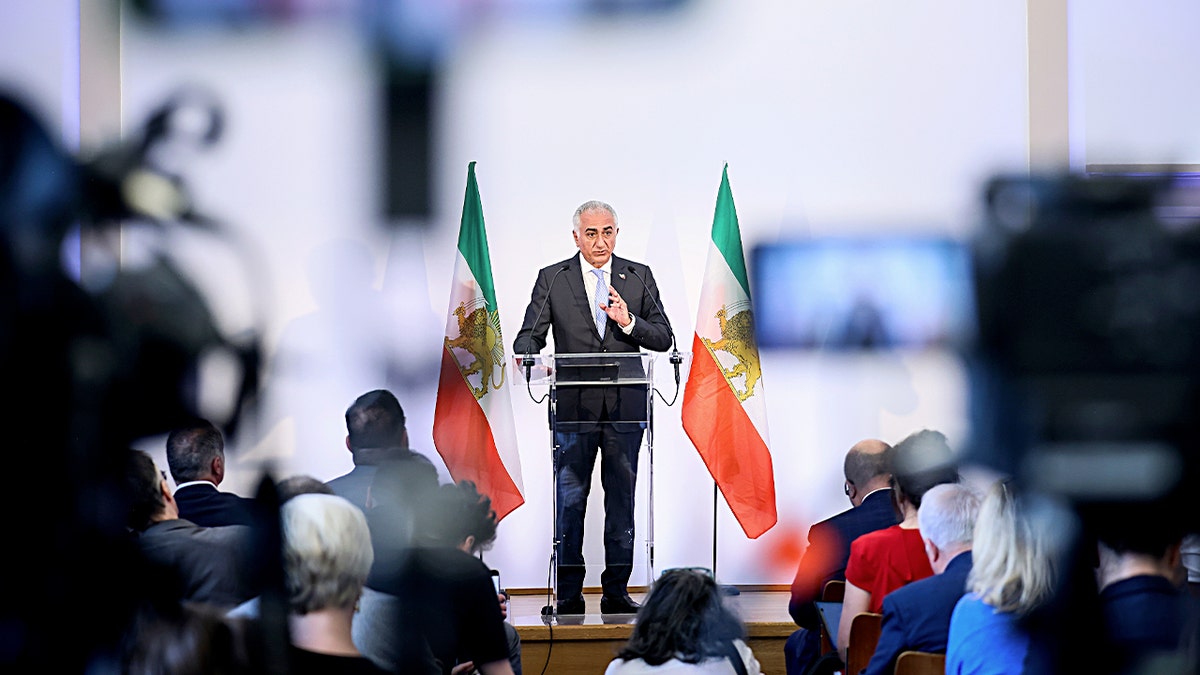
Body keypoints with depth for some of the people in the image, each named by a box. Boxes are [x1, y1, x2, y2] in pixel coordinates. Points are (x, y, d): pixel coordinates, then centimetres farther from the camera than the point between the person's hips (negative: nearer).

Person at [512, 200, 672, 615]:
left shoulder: (639, 277, 9)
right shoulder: (552, 280, 6)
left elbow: (663, 339, 4)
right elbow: (529, 336, 2)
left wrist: (629, 323, -14)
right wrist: (529, 357, -20)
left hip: (625, 407, 1)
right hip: (574, 406, -1)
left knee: (621, 499, 4)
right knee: (569, 499, -1)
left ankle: (616, 592, 10)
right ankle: (569, 593, 5)